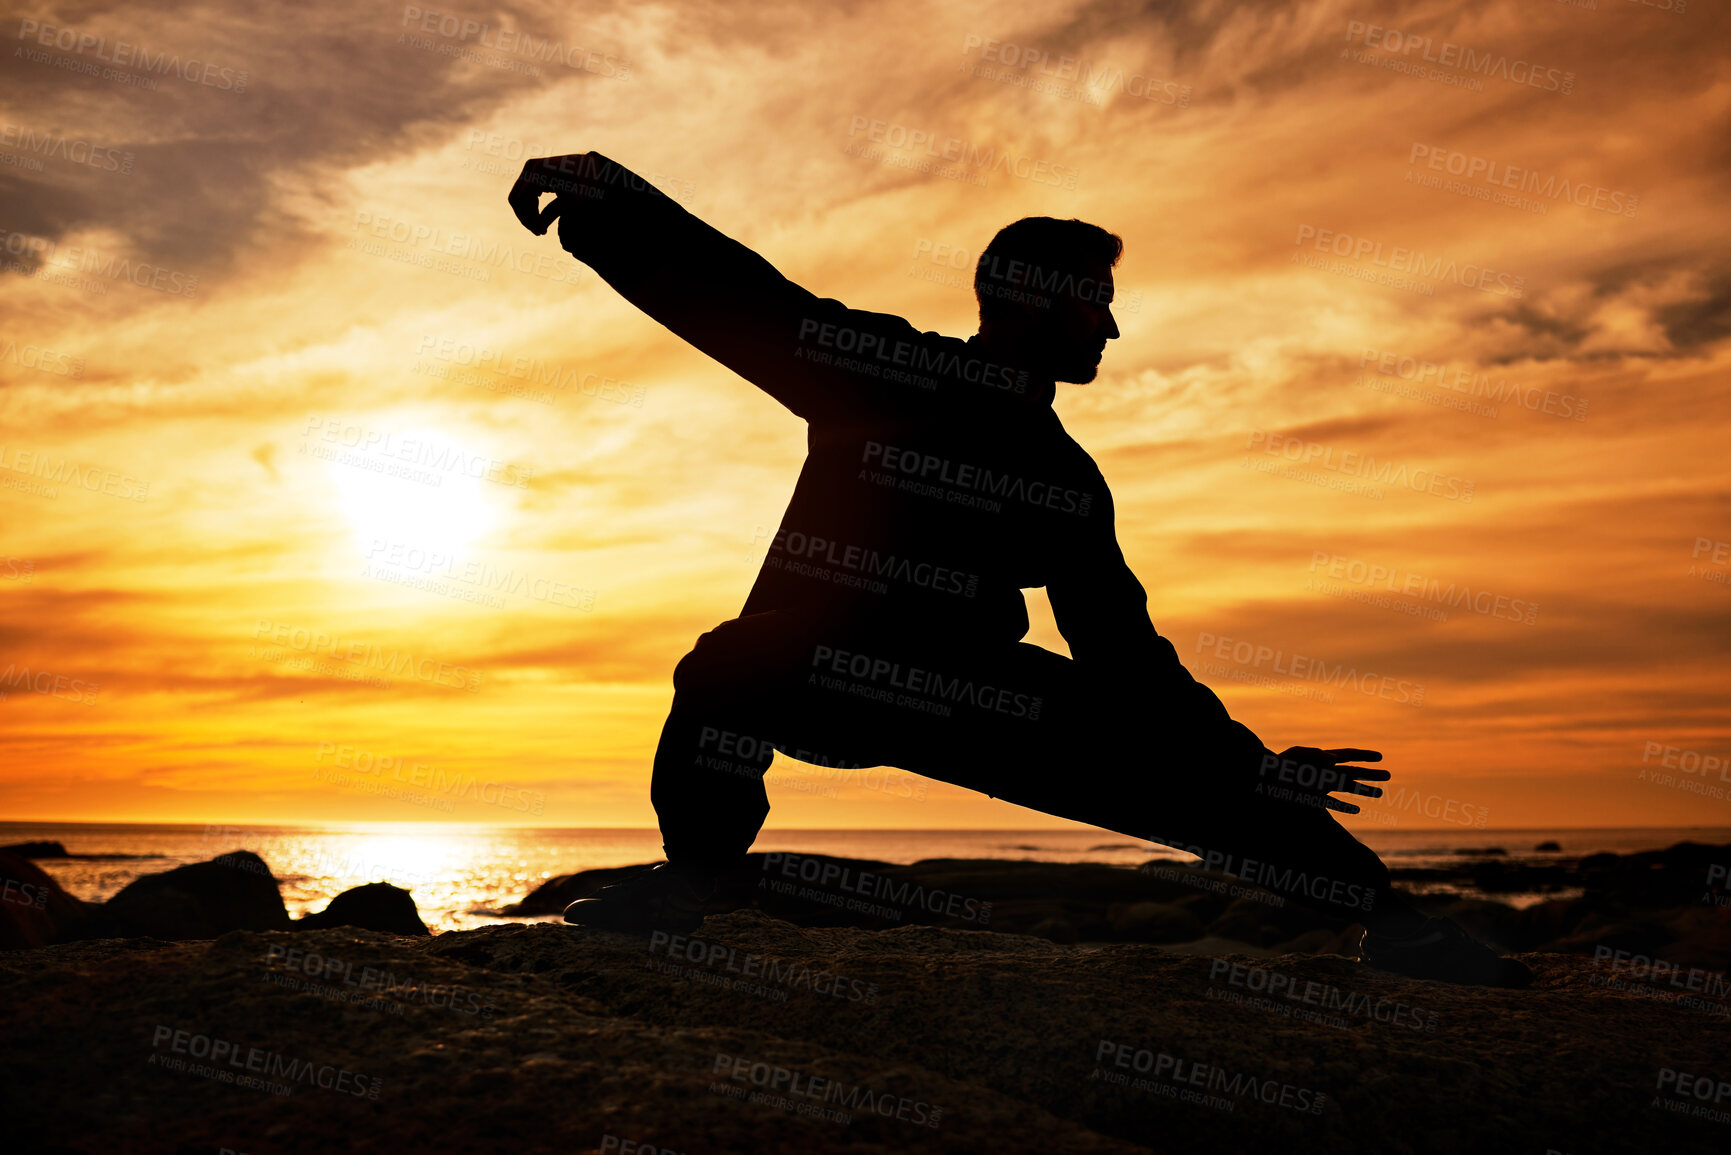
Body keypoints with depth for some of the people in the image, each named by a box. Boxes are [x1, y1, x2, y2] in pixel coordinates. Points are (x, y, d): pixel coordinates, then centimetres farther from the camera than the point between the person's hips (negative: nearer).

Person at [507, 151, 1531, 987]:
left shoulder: (1070, 481, 12)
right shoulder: (878, 369, -3)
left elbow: (1123, 645, 15)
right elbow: (725, 294, -9)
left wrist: (1251, 768, 11)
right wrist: (603, 200, -27)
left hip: (966, 695, 4)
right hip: (815, 674, -3)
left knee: (1174, 756, -12)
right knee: (736, 665, -39)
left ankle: (1381, 913, 3)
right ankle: (689, 879, -17)